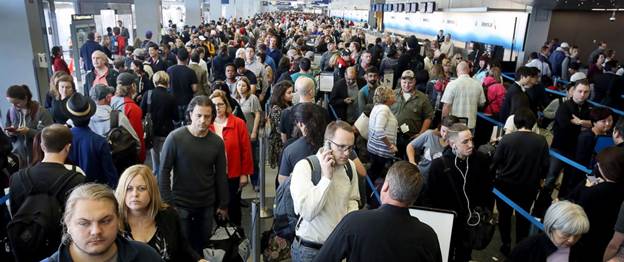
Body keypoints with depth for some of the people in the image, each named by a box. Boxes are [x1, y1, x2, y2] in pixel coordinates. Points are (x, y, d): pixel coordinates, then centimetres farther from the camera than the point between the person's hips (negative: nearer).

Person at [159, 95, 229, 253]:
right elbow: (164, 171, -9)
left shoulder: (217, 142, -4)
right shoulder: (175, 138, -13)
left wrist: (223, 204, 5)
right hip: (180, 204, -2)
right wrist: (167, 202, -11)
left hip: (207, 205, 3)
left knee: (202, 245, 15)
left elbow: (221, 176, 2)